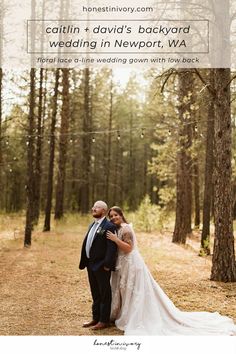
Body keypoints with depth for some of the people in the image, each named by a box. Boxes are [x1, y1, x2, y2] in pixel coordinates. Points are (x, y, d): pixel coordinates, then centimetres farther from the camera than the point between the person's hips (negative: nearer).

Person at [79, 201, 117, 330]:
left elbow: (112, 247, -20)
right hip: (91, 265, 9)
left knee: (104, 294, 6)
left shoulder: (109, 227, -15)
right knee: (95, 294, 19)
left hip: (102, 266, -8)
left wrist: (107, 264, -22)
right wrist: (84, 262, 11)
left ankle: (104, 320, 16)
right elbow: (86, 244, 14)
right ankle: (96, 318, 31)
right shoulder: (92, 225, 13)